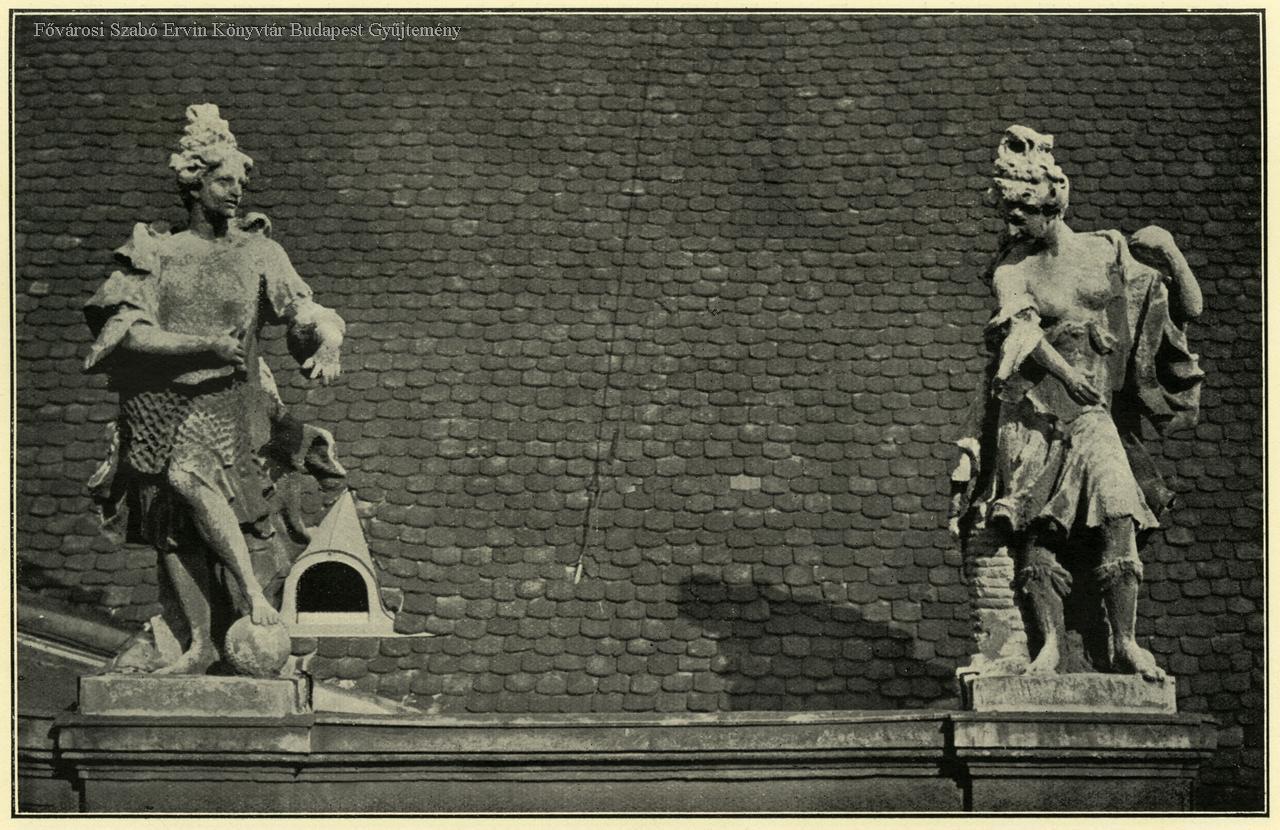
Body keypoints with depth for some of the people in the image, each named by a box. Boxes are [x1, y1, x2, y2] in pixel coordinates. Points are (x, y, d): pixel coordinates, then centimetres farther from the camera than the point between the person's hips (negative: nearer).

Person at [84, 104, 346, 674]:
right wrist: (206, 345, -16)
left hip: (224, 399, -2)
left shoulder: (257, 253, 7)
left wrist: (327, 346, -20)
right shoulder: (155, 253, 5)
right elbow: (131, 333, -6)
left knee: (188, 475, -29)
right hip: (159, 400, 2)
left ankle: (254, 597, -24)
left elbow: (308, 315, 4)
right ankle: (200, 644, 6)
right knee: (172, 525, -1)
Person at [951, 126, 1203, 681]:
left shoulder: (1109, 253, 10)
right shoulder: (1011, 269, 5)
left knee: (1118, 510, -17)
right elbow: (1020, 327, -15)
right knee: (1033, 527, -10)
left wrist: (1170, 255, -6)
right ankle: (1050, 641, -6)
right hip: (1029, 412, 0)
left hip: (1093, 412, 0)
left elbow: (1188, 308, 13)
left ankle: (1124, 642, -14)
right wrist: (1068, 374, -31)